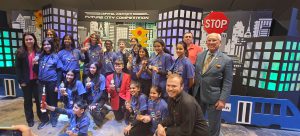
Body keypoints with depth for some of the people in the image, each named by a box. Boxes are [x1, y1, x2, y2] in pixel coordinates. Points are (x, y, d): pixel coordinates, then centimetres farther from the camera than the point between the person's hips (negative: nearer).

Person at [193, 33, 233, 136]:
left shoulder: (226, 60, -9)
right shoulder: (200, 56, 5)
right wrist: (194, 91, 7)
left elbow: (227, 83, -10)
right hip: (198, 95, 4)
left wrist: (222, 99, -15)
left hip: (213, 98, -4)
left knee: (214, 125, 15)